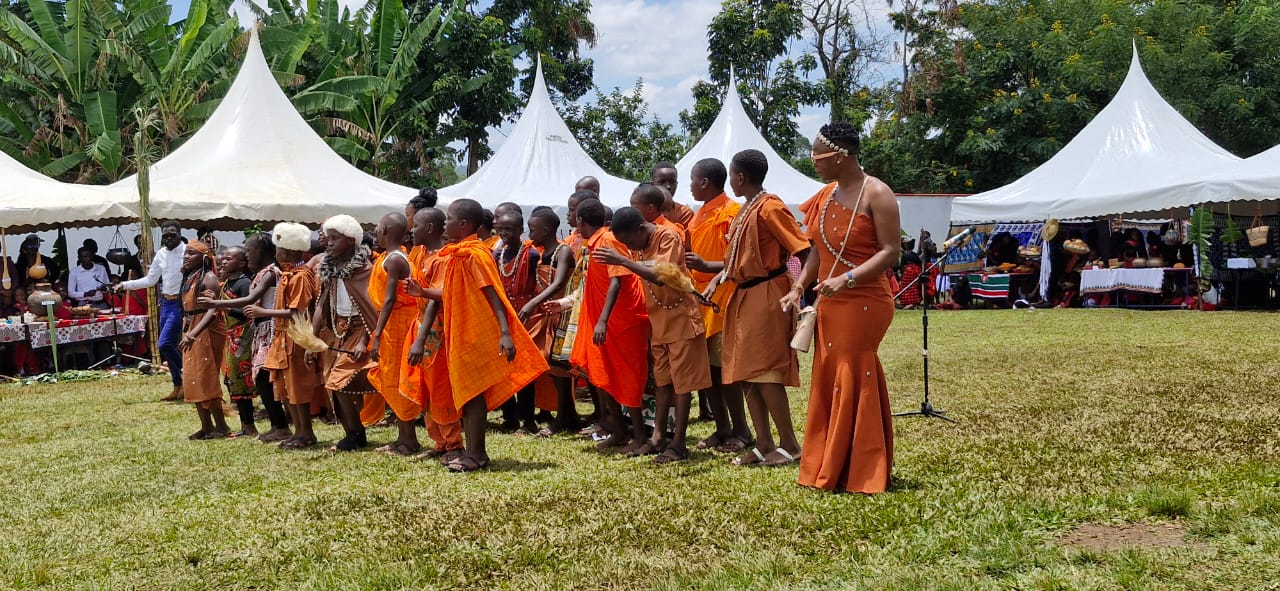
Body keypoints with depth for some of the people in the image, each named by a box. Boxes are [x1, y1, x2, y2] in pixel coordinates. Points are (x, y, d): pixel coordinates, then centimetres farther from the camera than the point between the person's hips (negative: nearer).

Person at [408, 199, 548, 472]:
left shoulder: (476, 255, -14)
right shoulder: (452, 256, 13)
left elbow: (494, 295, -21)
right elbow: (439, 298, 17)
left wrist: (505, 333, -30)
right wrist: (421, 340, 17)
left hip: (477, 333, -9)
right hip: (459, 334, 9)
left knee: (472, 392, -5)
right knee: (465, 394, 12)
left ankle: (476, 454, 0)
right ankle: (472, 451, 19)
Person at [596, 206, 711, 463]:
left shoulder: (669, 237, -18)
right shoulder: (639, 246, 6)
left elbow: (660, 276, -31)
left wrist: (623, 261, -34)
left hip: (680, 318, -8)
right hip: (659, 320, 8)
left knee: (682, 380, -3)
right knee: (662, 379, 12)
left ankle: (679, 443, 0)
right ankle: (659, 436, 17)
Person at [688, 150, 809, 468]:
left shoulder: (769, 207, -13)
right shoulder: (744, 212, 16)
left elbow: (803, 250, -18)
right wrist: (713, 272, 9)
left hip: (766, 296, -10)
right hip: (744, 296, 10)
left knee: (764, 371, -8)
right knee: (746, 373, 8)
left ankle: (788, 444, 0)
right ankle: (764, 445, 12)